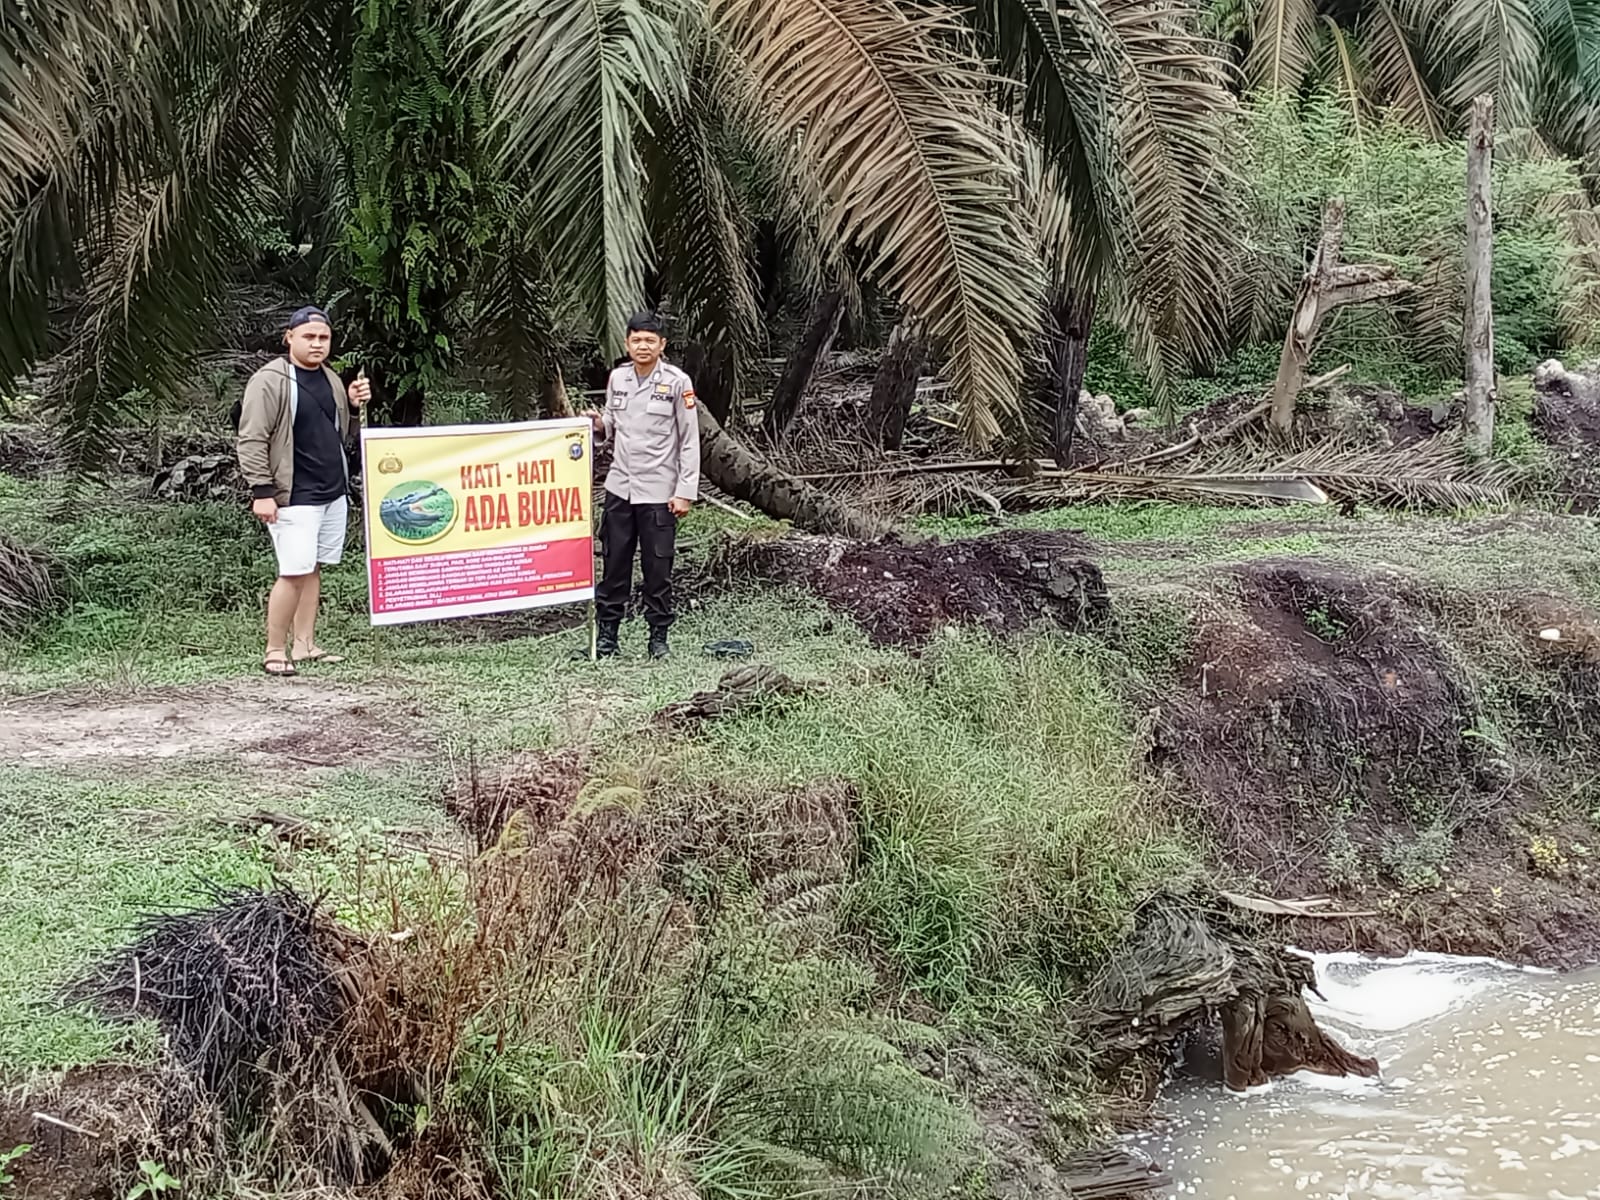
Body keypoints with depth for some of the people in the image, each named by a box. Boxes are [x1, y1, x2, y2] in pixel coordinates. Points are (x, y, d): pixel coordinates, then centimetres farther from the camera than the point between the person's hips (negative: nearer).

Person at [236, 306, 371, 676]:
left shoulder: (330, 378, 13)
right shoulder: (270, 381, -11)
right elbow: (252, 440, -14)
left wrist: (353, 404, 7)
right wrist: (262, 491, -18)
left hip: (333, 493, 8)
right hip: (295, 498, -8)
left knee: (313, 569, 10)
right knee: (294, 573, -11)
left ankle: (304, 645, 16)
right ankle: (275, 651, -2)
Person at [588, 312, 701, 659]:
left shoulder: (677, 382, -6)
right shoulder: (617, 378, 7)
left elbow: (689, 441, -5)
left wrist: (685, 492, -10)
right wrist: (600, 426, -5)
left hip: (658, 490, -4)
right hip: (620, 486, 4)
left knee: (657, 567, 1)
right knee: (614, 562, 7)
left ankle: (659, 636, 12)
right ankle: (608, 633, 15)